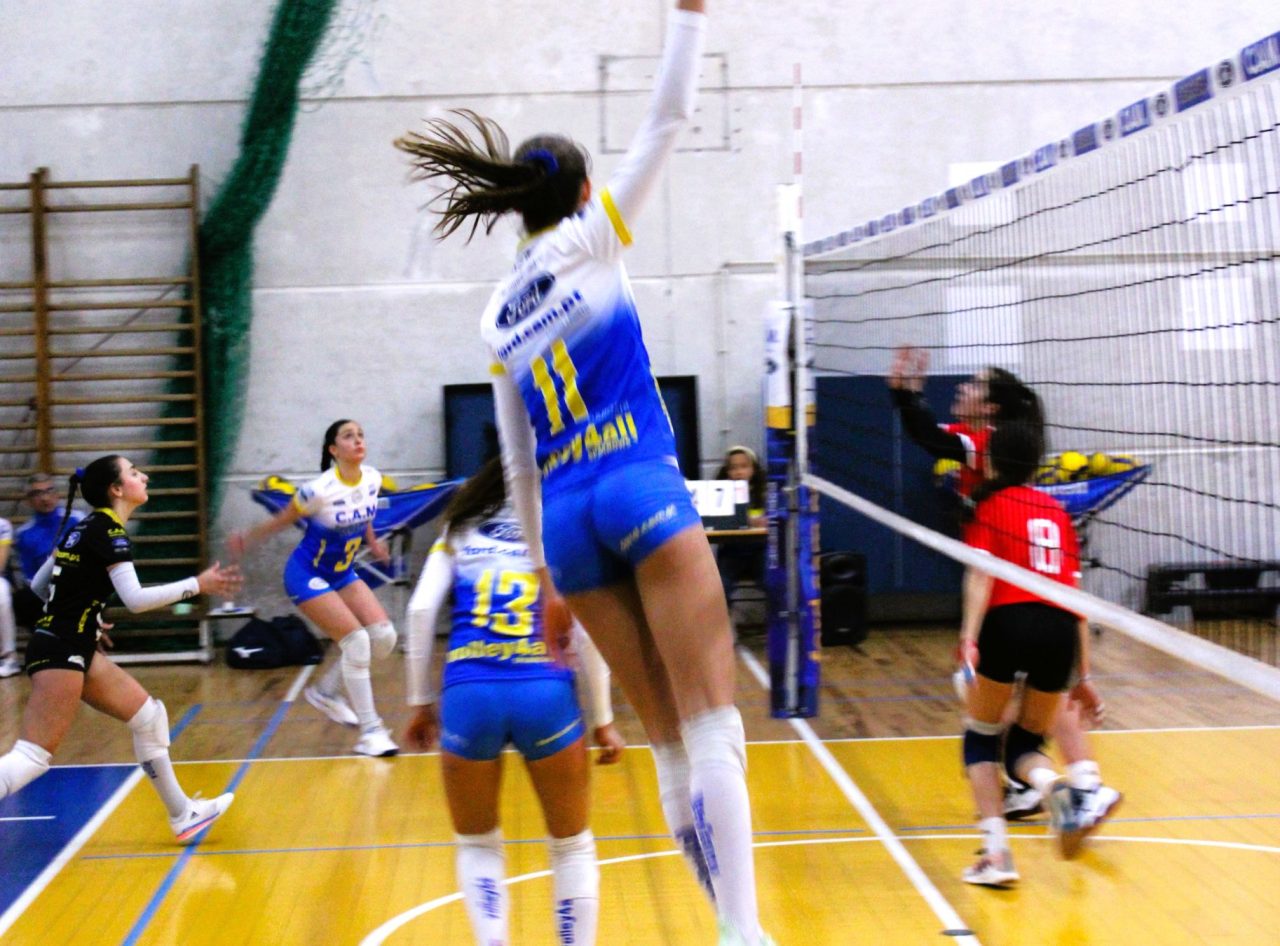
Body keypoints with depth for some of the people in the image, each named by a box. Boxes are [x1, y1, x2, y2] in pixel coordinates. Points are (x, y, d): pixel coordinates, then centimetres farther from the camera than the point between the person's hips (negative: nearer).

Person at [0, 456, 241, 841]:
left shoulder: (85, 526, 13)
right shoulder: (109, 530, -13)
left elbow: (39, 584, 19)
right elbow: (135, 598, -22)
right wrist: (198, 585, -14)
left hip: (72, 648, 10)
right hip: (60, 652, -10)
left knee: (149, 716, 12)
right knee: (33, 756, -11)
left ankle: (182, 814, 19)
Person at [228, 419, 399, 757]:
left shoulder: (372, 478, -8)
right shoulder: (320, 489, -26)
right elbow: (283, 519, -9)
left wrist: (372, 542, 26)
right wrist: (246, 539, 0)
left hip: (343, 573, 7)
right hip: (308, 575, -7)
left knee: (384, 636, -6)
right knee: (357, 640, -18)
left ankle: (325, 692, 16)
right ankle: (369, 732, -10)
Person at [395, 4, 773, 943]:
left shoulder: (499, 316, 17)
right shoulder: (591, 237, 4)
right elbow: (668, 119, 3)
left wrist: (545, 574, 25)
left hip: (567, 519, 6)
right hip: (642, 490, -6)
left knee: (670, 733, 9)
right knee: (714, 725, -9)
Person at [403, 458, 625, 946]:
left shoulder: (461, 528, 19)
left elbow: (421, 609, 7)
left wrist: (420, 702, 12)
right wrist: (602, 719, 10)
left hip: (467, 695, 1)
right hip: (547, 693, -1)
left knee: (477, 845, 22)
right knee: (572, 846, 20)